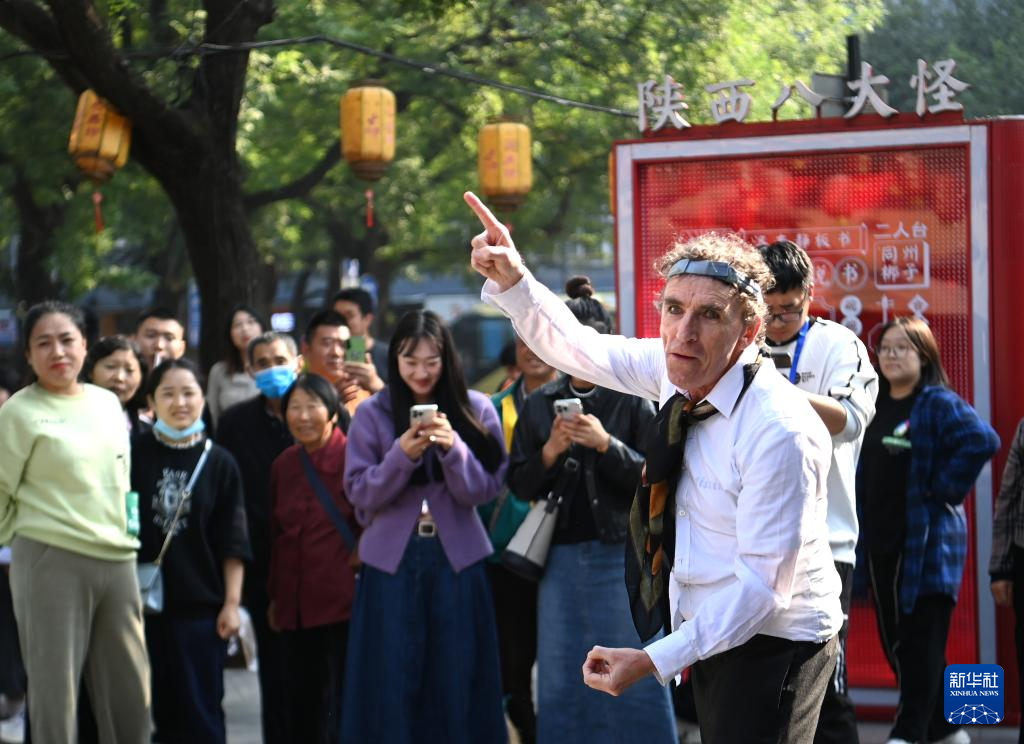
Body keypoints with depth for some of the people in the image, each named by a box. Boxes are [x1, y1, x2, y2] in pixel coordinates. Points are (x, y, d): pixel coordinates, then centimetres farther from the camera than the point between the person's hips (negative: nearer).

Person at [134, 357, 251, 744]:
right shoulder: (134, 452, 1)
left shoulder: (219, 463, 3)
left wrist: (232, 603, 0)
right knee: (160, 710, 4)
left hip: (201, 606, 0)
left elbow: (232, 542, 5)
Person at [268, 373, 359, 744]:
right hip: (296, 601, 6)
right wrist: (275, 595, 18)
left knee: (340, 696, -3)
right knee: (302, 697, 9)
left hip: (342, 598, -6)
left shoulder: (353, 456, -8)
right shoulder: (284, 465, 12)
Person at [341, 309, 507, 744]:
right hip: (391, 557, 0)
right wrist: (401, 456, -18)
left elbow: (485, 489, -2)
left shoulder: (475, 410, 1)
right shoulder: (373, 414, 1)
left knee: (456, 677, 2)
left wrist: (454, 448, -19)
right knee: (392, 678, 0)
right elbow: (359, 493, -2)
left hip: (457, 557, 0)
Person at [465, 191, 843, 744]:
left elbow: (764, 583, -25)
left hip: (772, 646, -8)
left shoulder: (779, 432, -26)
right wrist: (511, 279, -8)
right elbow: (574, 347, 10)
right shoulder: (679, 370, -3)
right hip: (709, 635, 8)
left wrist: (653, 660, -28)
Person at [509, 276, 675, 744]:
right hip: (562, 557, 3)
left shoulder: (632, 401, 0)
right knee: (563, 681, 5)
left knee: (634, 680, -3)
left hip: (621, 552, -3)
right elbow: (519, 485, 8)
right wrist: (550, 452, -10)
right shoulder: (538, 407, 9)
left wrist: (606, 444, -17)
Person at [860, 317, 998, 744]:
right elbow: (864, 467, 27)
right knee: (894, 641, 10)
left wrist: (946, 489, -17)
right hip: (881, 539, 8)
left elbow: (983, 441, -22)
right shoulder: (875, 406, 13)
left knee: (919, 642, -7)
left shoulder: (939, 404, -7)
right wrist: (863, 527, 14)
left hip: (927, 540, -8)